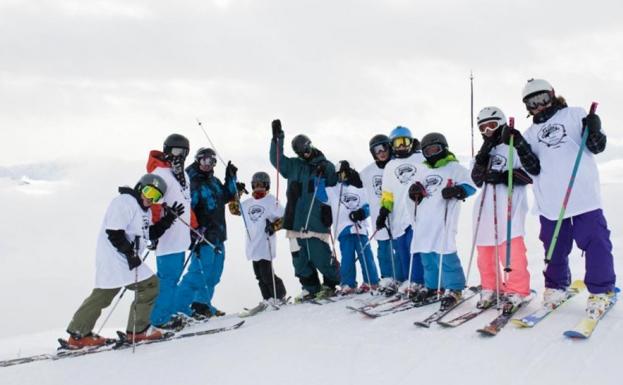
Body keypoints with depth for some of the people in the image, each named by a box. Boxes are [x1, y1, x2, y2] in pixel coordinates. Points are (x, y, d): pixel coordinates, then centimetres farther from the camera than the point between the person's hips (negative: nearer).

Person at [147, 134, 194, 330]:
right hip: (168, 238, -9)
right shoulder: (160, 173, -9)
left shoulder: (183, 174, 19)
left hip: (181, 236, 9)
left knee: (173, 275, 13)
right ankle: (160, 319, 2)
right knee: (168, 277, -6)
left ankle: (168, 313, 22)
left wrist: (194, 226, 24)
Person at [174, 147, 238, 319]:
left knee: (214, 272, 14)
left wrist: (231, 178, 16)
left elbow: (227, 196, 28)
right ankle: (179, 307, -3)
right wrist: (195, 230, -24)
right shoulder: (191, 182, -10)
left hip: (218, 234, 9)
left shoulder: (214, 181, 15)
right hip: (203, 234, -9)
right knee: (199, 272, -11)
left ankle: (202, 304, 28)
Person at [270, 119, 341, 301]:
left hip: (317, 221, -4)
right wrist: (277, 138, 0)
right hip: (296, 221, 4)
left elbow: (334, 188, -2)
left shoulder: (326, 166, 4)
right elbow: (277, 159, 9)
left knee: (320, 256, -5)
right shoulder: (293, 165, 15)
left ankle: (330, 284, 17)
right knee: (299, 258, 7)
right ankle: (310, 288, 20)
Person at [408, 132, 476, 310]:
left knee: (445, 254, -10)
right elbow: (416, 195, 27)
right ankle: (431, 285, 25)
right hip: (424, 220, 7)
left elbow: (470, 187, -3)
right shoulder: (423, 172, 21)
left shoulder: (455, 168, 2)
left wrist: (456, 191, -20)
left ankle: (454, 289, -1)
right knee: (426, 254, 11)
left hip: (443, 220, -6)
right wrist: (414, 192, 5)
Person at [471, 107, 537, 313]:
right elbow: (477, 180, 9)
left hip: (510, 205, -7)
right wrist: (482, 159, -4)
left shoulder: (515, 147, 2)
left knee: (511, 247, -15)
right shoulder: (484, 152, 22)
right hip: (486, 206, 7)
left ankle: (516, 290, -9)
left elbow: (533, 172, -9)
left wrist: (504, 177, -18)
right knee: (485, 249, 8)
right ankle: (490, 289, 18)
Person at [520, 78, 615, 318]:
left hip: (584, 196, -2)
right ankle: (556, 287, 26)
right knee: (554, 248, 8)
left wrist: (594, 130, -14)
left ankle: (601, 292, 11)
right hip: (550, 202, 2)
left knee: (595, 243, -2)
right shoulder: (530, 134, 16)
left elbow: (597, 147, 6)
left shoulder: (575, 115, 9)